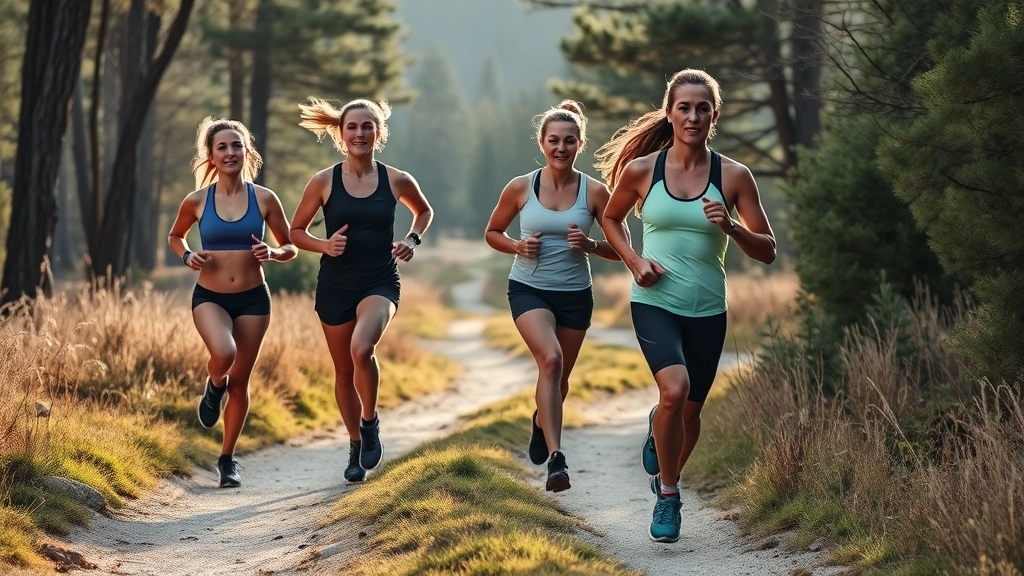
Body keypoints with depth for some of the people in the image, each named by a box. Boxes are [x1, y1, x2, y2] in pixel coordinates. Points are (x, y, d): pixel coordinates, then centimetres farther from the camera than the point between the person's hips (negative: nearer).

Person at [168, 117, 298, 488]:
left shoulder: (264, 199, -3)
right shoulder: (197, 201, -4)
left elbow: (290, 249, 6)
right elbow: (175, 236, 15)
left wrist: (272, 253, -16)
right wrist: (187, 257, -6)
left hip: (252, 300, 1)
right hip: (209, 297, -1)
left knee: (240, 381, 8)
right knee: (223, 353, -31)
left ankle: (228, 458, 26)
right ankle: (214, 387, 7)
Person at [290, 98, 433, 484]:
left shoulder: (396, 181, -2)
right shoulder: (324, 182, -4)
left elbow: (424, 211, 19)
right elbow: (296, 231, 5)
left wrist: (412, 240, 1)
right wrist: (324, 245, -13)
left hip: (380, 283, -2)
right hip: (335, 287, 2)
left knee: (361, 348, -29)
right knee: (344, 371, 10)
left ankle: (370, 423, -5)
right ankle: (356, 446, 31)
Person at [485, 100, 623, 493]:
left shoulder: (594, 192, -7)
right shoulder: (520, 188, -6)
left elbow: (620, 249, 0)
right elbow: (492, 233, 9)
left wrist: (590, 246, -20)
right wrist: (518, 247, -12)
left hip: (575, 294, 2)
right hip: (529, 289, -2)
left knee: (560, 377, 16)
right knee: (550, 359, -28)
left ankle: (542, 421, 52)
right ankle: (555, 458, -33)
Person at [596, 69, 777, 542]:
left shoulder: (733, 176, -3)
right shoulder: (640, 170, -3)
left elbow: (767, 251, 1)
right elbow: (610, 220, 15)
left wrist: (731, 227, -19)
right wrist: (634, 261, -2)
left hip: (707, 310, 2)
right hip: (654, 302, -2)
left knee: (690, 411, 12)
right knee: (674, 390, -26)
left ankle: (663, 457, 49)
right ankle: (667, 495, -6)